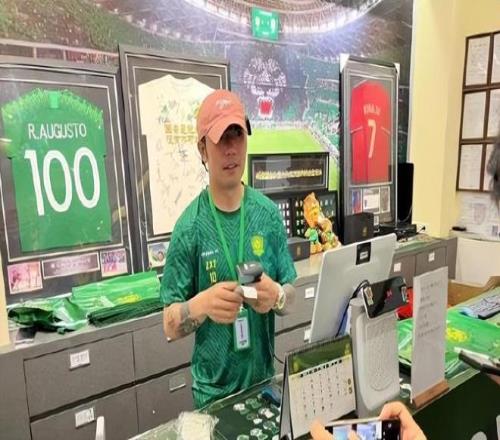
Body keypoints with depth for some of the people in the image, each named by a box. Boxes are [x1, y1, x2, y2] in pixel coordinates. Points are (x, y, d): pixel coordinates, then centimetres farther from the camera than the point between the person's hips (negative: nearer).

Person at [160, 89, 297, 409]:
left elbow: (292, 297, -2)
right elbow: (169, 326, -10)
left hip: (265, 380, 3)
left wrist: (277, 297, -23)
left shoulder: (268, 213, -6)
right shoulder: (190, 226, -14)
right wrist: (201, 304, -29)